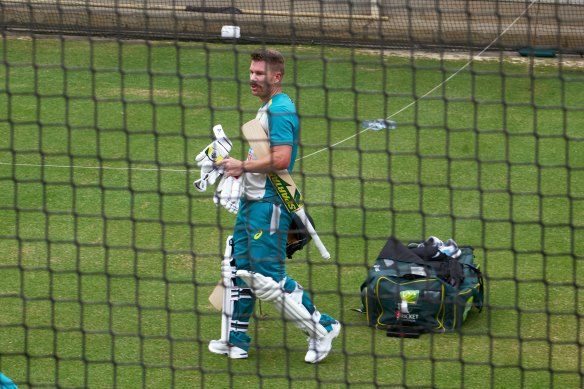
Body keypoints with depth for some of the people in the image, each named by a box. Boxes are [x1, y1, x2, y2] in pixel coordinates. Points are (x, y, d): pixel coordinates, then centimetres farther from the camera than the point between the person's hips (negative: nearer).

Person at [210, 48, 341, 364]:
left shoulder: (281, 110, -16)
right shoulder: (265, 109, 16)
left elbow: (281, 159, -26)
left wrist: (243, 166, -17)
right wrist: (240, 167, 11)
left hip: (270, 203, -10)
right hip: (251, 199, 10)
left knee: (269, 274, -10)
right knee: (242, 268, 12)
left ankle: (321, 326, 0)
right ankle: (237, 338, 20)